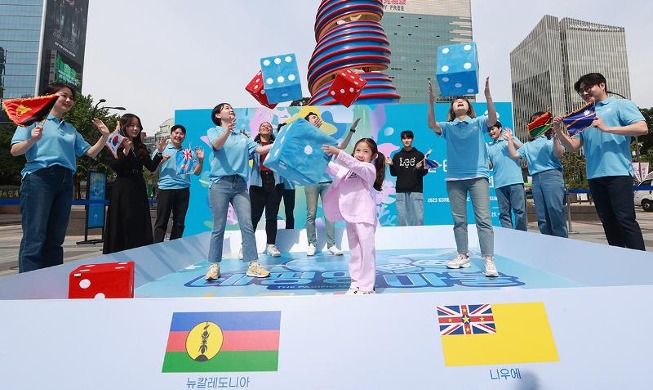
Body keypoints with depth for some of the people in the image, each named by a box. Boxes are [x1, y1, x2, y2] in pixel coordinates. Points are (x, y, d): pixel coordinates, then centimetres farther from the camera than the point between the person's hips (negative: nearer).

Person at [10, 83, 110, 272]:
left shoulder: (71, 129, 22)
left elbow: (90, 153, 19)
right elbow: (14, 151, -1)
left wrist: (104, 137, 6)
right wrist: (32, 140, -20)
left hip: (65, 182, 6)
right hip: (39, 178, -6)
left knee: (55, 239, 7)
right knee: (34, 239, -10)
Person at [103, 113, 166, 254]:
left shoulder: (141, 147, 12)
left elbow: (151, 168, 6)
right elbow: (115, 167, -14)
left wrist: (159, 152, -3)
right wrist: (125, 151, -23)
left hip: (139, 189, 5)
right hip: (122, 189, -5)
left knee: (141, 225, 6)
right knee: (122, 225, 0)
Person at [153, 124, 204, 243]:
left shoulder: (188, 152, 15)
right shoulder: (163, 150, 9)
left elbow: (197, 172, 11)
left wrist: (201, 160, -4)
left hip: (183, 189, 3)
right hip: (165, 188, -2)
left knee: (179, 222, 7)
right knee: (161, 222, -1)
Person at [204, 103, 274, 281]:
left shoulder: (242, 137, 21)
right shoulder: (213, 131, 10)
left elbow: (260, 149, 11)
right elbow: (217, 145, -12)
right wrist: (227, 131, -32)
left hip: (240, 184, 3)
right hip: (220, 183, -3)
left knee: (247, 225, -4)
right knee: (219, 228, -1)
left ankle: (253, 265, -2)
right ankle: (214, 265, 12)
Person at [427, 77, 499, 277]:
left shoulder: (478, 122, 9)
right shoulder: (448, 127, 11)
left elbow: (493, 120, -10)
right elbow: (432, 125, -6)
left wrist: (488, 96, -21)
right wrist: (431, 103, -18)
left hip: (478, 175, -2)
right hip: (454, 178, 2)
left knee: (483, 218, -8)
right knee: (459, 220, 7)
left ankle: (489, 260, -6)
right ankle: (463, 256, 17)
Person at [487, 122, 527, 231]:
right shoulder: (489, 147, 21)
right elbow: (489, 166, 16)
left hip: (515, 181, -3)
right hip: (499, 184, 3)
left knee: (519, 210, -6)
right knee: (504, 213, 1)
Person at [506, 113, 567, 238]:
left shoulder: (551, 139, 10)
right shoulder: (528, 145, 23)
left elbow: (559, 154, -5)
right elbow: (514, 154, 16)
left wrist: (555, 136, -15)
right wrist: (509, 139, 16)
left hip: (551, 175, -4)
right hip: (536, 179, 4)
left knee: (556, 210, -15)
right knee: (542, 216, 2)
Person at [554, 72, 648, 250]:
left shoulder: (621, 104, 6)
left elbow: (642, 128, -7)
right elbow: (572, 146, 15)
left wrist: (607, 128, -14)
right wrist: (559, 131, 0)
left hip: (618, 172, -5)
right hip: (594, 176, 6)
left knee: (625, 219, -9)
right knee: (608, 222, 9)